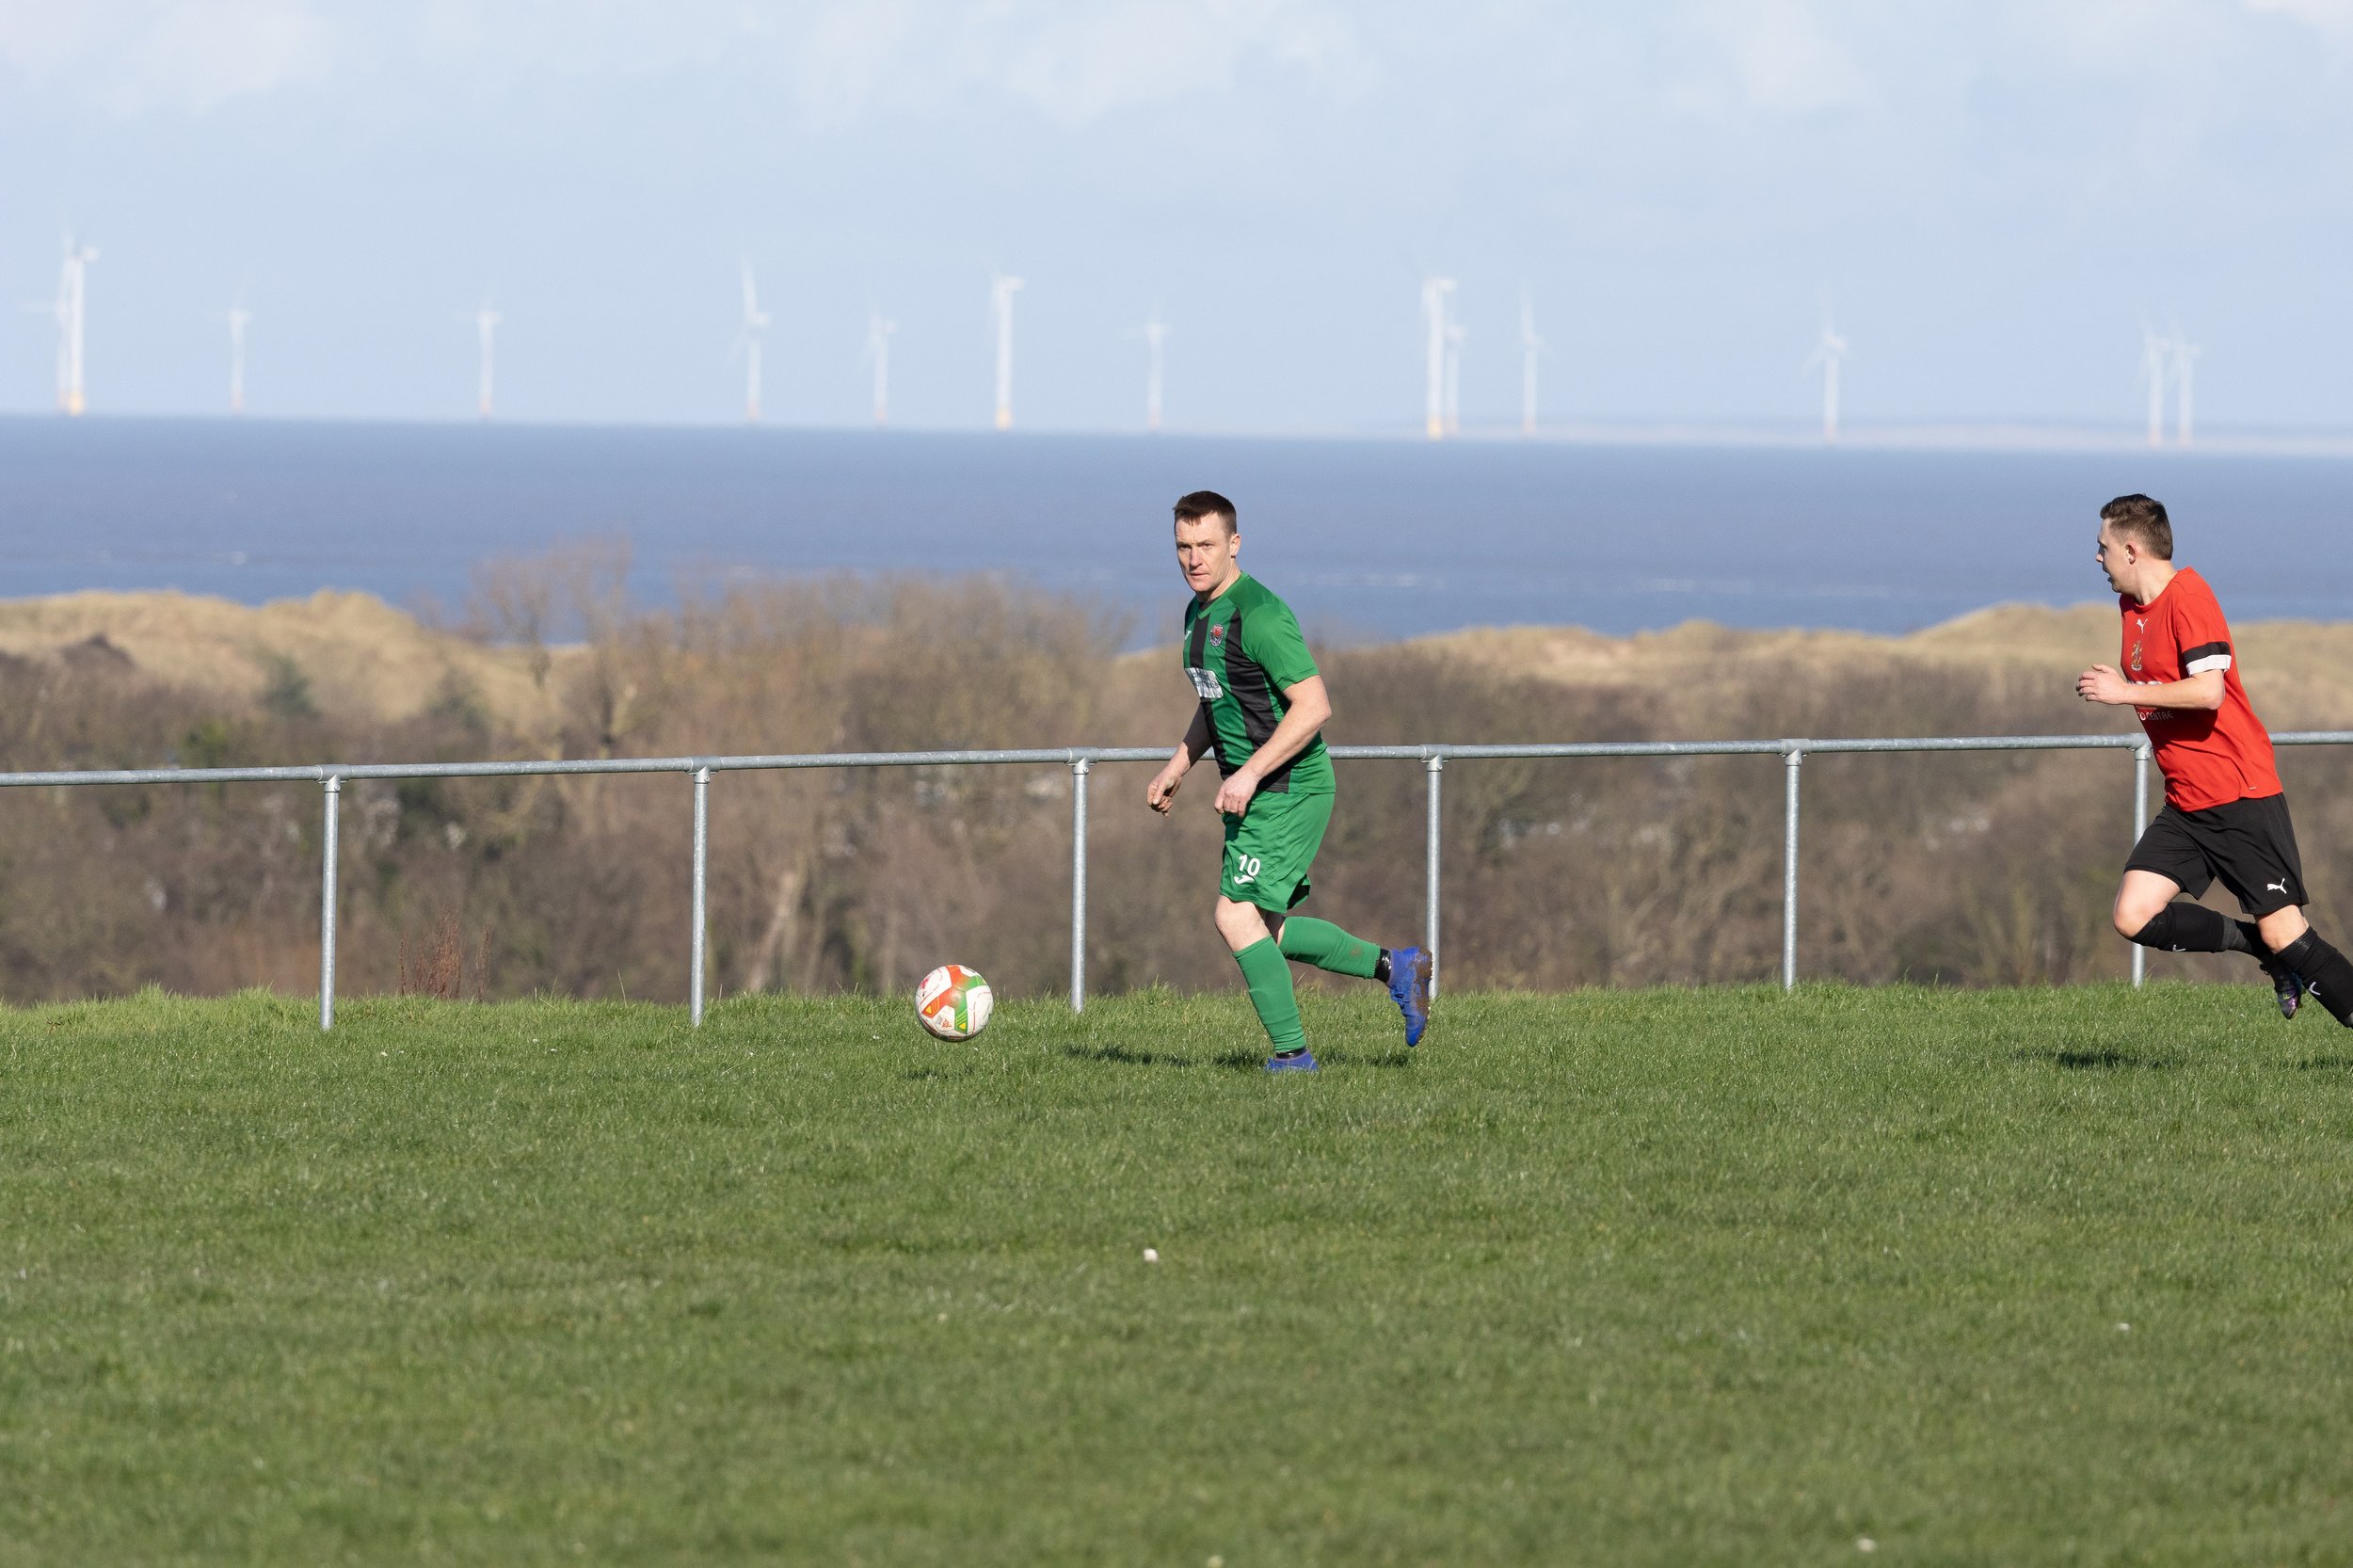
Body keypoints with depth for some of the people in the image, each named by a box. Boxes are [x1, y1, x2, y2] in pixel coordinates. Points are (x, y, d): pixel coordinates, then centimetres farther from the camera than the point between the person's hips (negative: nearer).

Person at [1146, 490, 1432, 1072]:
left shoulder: (1258, 615, -19)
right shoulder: (1199, 614, 11)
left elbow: (1313, 706, -23)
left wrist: (1249, 773, -26)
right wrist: (1177, 767, 15)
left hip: (1290, 788, -10)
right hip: (1257, 793, 10)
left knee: (1237, 916, -14)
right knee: (1265, 930, 13)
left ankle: (1291, 1053, -6)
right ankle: (1394, 967, 24)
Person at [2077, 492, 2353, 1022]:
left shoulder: (2188, 596, -14)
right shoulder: (2132, 606, 14)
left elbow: (2207, 690, -26)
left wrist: (2126, 692, -19)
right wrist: (2118, 686, 13)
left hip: (2241, 797, -9)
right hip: (2185, 807, 9)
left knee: (2282, 932, -10)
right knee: (2134, 916, -7)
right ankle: (2265, 949, 6)